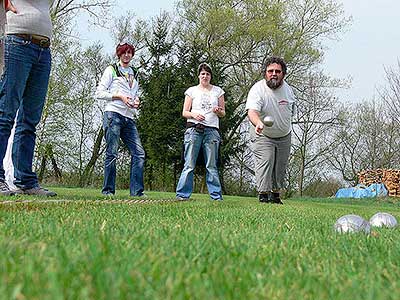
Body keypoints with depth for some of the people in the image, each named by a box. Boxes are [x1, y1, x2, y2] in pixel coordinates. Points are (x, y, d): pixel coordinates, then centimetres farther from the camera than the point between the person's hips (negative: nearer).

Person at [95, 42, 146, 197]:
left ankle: (137, 191, -4)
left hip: (129, 118, 6)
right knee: (112, 153, -8)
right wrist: (120, 96, -10)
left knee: (139, 153, -5)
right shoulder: (111, 70, 8)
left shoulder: (134, 74, 25)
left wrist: (136, 101, 10)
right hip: (113, 114, -6)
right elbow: (99, 92, 0)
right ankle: (108, 190, -2)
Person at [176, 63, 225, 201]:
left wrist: (218, 111, -6)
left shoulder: (217, 91, 16)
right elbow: (184, 112, 9)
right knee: (189, 164, -6)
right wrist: (194, 114, -11)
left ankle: (216, 196, 2)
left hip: (212, 130, 1)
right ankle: (183, 194, -3)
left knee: (211, 166, 0)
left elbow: (223, 113, 17)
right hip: (194, 129, -1)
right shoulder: (192, 90, 12)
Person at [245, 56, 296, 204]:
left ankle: (275, 193, 24)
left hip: (284, 136, 5)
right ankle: (263, 194, -12)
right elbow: (252, 111, -39)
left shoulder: (288, 89, -5)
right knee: (265, 162, -18)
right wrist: (258, 123, -60)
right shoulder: (257, 89, -23)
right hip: (263, 135, -5)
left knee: (281, 167, 9)